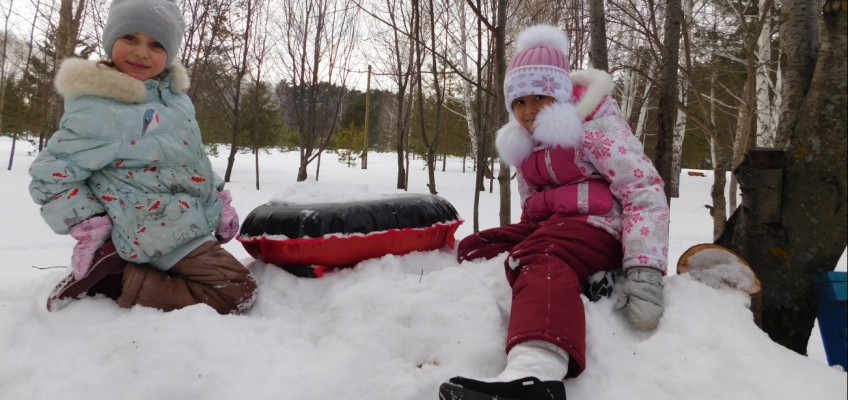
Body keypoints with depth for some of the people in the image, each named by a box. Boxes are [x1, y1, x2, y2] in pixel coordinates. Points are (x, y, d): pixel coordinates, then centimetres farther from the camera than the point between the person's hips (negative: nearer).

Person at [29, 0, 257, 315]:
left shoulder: (173, 96, 5)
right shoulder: (98, 111, -19)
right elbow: (49, 177, -14)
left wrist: (219, 199, 13)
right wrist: (91, 229, -16)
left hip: (193, 221, 9)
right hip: (166, 234, -9)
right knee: (237, 292, -13)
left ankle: (120, 263, 14)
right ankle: (115, 282, -10)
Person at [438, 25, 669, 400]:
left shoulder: (594, 124, -9)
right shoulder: (525, 141, 17)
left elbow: (645, 190, -17)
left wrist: (643, 270, -27)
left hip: (594, 224, -10)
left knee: (540, 259, -42)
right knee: (471, 249, 7)